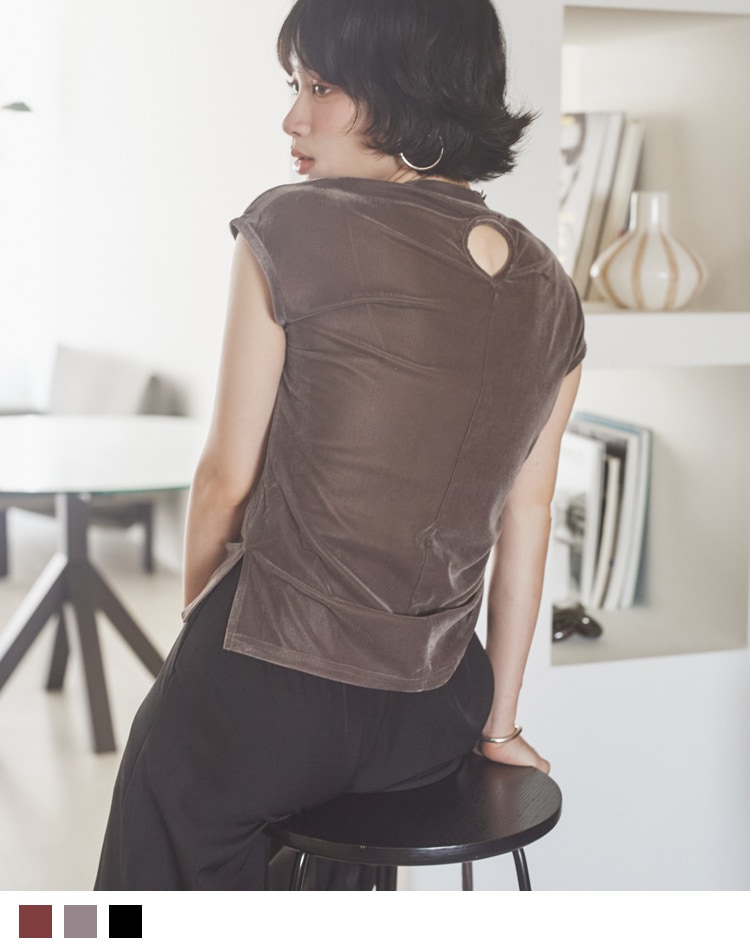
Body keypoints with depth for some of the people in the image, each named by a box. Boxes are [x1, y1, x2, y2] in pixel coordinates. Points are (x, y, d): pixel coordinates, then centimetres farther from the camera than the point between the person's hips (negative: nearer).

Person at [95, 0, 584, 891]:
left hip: (267, 696, -5)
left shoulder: (292, 230, -14)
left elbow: (227, 476, -9)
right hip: (433, 719, 6)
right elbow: (526, 514, 5)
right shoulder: (549, 292, 1)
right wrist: (499, 723, 14)